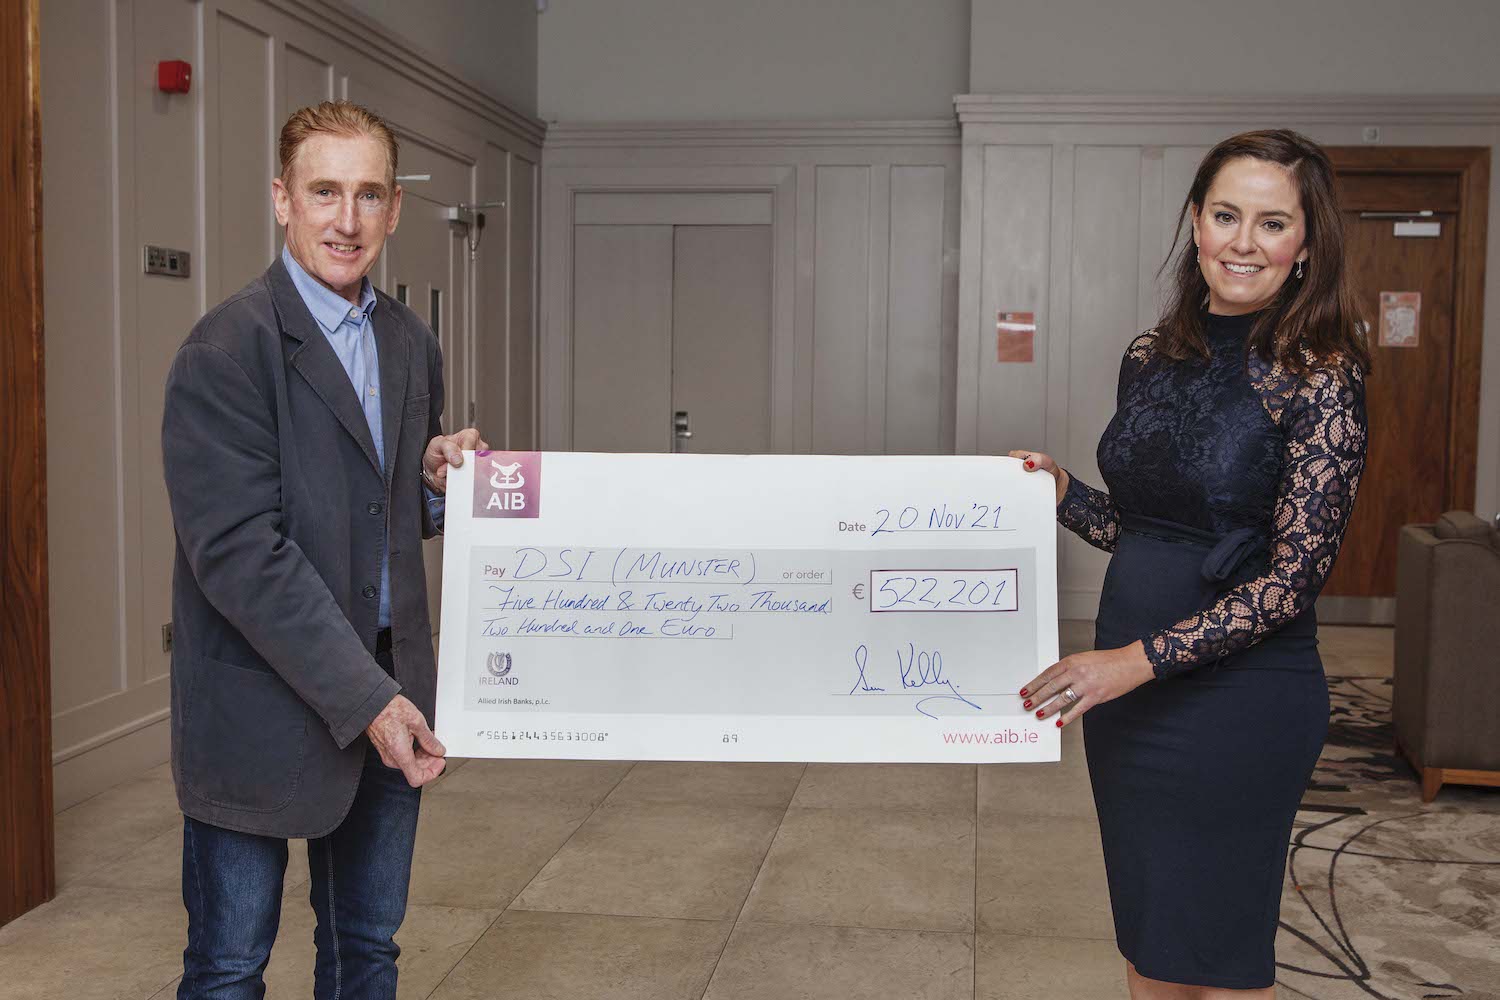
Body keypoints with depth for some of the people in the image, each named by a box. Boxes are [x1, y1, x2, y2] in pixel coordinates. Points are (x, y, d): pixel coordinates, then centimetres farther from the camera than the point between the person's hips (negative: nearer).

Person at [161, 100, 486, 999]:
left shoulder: (413, 345, 8)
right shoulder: (226, 350, -14)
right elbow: (238, 552, -20)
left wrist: (440, 481, -4)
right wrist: (364, 697, -23)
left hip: (387, 695, 7)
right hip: (265, 708, -6)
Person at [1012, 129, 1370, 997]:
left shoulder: (1318, 376, -13)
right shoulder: (1153, 357, 6)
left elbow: (1295, 575, -17)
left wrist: (1140, 659, -23)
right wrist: (1062, 492, -3)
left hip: (1239, 694, -6)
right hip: (1126, 691, 6)